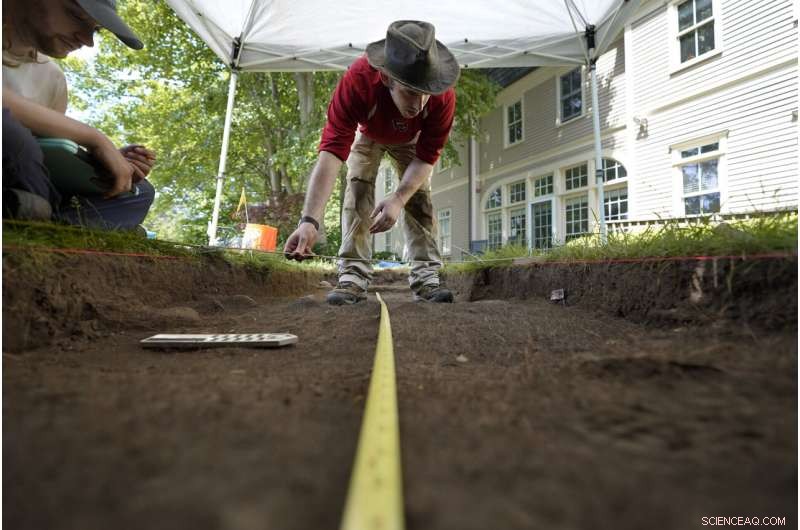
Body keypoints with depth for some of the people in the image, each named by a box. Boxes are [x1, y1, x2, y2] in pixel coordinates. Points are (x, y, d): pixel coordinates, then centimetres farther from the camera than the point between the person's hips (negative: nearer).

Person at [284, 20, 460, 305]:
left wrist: (398, 199, -47)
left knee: (420, 196, -12)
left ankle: (426, 276, -9)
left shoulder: (444, 95, -39)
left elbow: (427, 156, -30)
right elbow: (332, 150, -50)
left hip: (410, 140, 1)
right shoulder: (357, 80, -44)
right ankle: (353, 276, -17)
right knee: (357, 190, -17)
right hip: (367, 134, -1)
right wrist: (310, 220, -60)